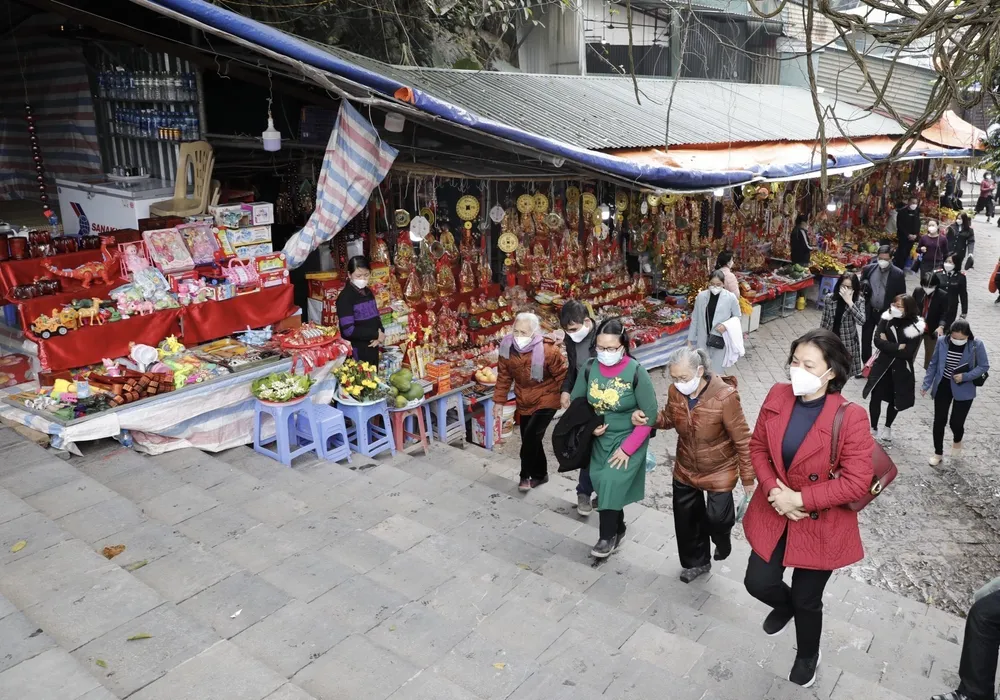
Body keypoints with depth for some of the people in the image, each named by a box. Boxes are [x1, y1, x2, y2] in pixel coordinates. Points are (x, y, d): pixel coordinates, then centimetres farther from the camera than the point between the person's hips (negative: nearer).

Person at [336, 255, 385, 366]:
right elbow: (349, 330, -21)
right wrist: (376, 335, -14)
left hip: (372, 349, 7)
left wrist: (381, 334, -6)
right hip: (356, 353, -7)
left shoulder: (368, 293, 10)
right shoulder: (345, 297, -14)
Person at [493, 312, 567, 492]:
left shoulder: (548, 350, -25)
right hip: (524, 402, 5)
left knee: (531, 436, -15)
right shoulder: (507, 348, -11)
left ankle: (526, 475, 5)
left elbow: (562, 375, -14)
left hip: (546, 400, -5)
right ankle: (540, 474, 32)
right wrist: (499, 401, 3)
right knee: (530, 440, 12)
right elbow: (504, 376, 1)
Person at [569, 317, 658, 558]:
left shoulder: (636, 372, -21)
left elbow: (650, 416, -15)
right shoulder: (590, 369, -10)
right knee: (602, 484, 13)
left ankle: (608, 536, 10)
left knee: (612, 484, -13)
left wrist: (627, 448, -17)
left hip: (629, 440, -4)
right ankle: (618, 531, 37)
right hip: (600, 439, 4)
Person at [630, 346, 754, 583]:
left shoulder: (724, 396, -28)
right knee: (686, 520, 16)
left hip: (719, 471, -5)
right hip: (685, 469, 5)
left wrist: (747, 477, -12)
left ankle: (722, 537, 32)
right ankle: (697, 562, 43)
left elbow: (742, 439, -19)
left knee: (716, 518, -8)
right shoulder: (675, 391, -14)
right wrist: (646, 418, -13)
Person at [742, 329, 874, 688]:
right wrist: (773, 489, -14)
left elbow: (856, 483, -21)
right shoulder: (777, 396, -10)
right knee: (758, 582, 9)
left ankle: (807, 657, 46)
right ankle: (786, 604, 47)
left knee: (807, 600, 14)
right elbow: (758, 446, 1)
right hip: (774, 513, 4)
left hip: (821, 525, -4)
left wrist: (800, 499, -22)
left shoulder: (850, 417, -23)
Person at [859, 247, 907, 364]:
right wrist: (864, 286, -13)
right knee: (865, 340, 11)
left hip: (886, 313, -3)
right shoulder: (869, 269, -2)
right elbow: (861, 285, 11)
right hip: (869, 311, 3)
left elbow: (901, 296, -5)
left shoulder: (898, 274, -10)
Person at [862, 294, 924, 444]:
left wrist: (887, 344, -17)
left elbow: (907, 353, -21)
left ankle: (887, 428, 37)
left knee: (894, 400, 15)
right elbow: (877, 341, -17)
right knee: (876, 397, 3)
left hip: (901, 369, -1)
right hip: (882, 365, 1)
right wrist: (897, 347, -21)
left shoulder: (915, 327, -16)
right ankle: (873, 428, 22)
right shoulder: (886, 318, -9)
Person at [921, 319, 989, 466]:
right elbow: (933, 364, 0)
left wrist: (965, 376, -21)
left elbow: (984, 366, -8)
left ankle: (957, 442, 38)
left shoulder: (976, 345, -17)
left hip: (964, 389, -2)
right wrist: (926, 385, 0)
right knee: (939, 421, 6)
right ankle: (938, 453, 25)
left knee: (956, 422, 1)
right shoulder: (942, 341, -11)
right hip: (942, 386, 2)